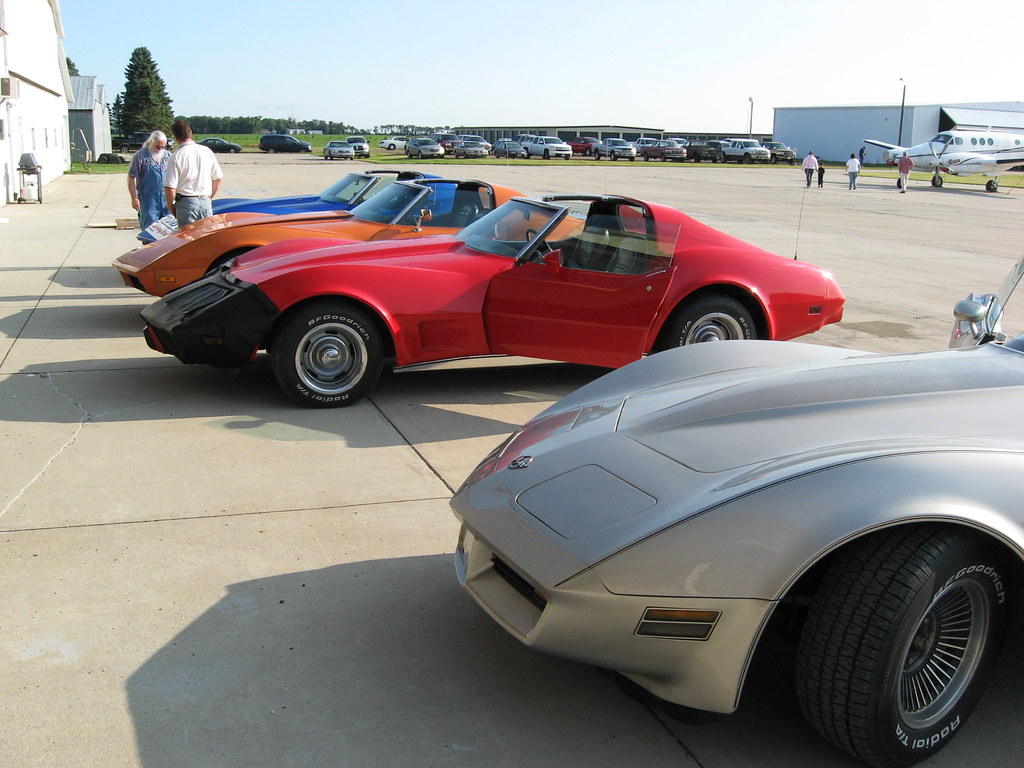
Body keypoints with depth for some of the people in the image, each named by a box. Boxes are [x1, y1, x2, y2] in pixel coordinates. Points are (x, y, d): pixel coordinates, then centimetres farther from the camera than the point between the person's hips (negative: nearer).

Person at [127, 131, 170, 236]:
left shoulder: (167, 155, 10)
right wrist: (134, 198, -9)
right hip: (148, 201, -4)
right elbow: (131, 178, -4)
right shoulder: (140, 156, -5)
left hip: (166, 200, 4)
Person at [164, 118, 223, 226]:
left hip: (186, 202, -4)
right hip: (206, 202, 4)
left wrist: (170, 207, 4)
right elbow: (217, 179, 11)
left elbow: (170, 188, -11)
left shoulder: (176, 156, -9)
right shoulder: (207, 151, 4)